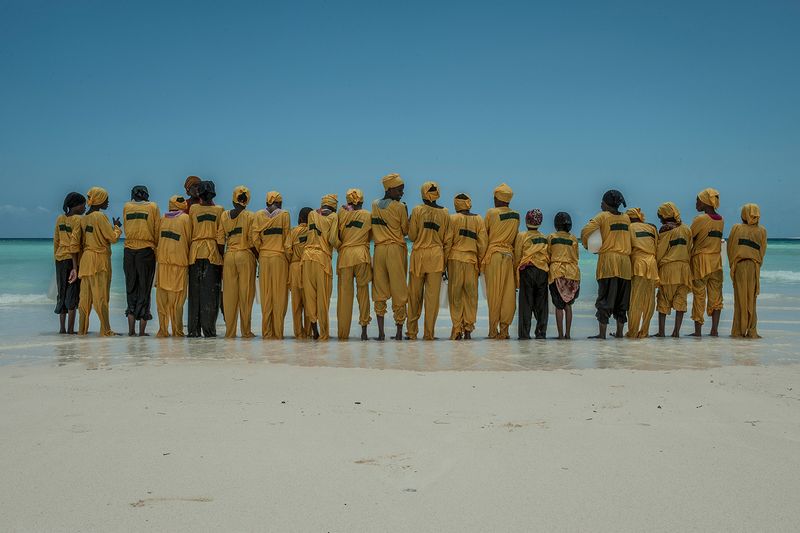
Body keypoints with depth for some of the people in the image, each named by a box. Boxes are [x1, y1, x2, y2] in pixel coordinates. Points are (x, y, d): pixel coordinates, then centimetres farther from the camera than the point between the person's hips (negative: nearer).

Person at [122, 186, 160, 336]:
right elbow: (157, 230, 2)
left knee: (131, 289, 9)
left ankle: (131, 330, 4)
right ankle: (142, 331, 1)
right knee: (145, 289, 3)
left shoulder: (127, 207, 8)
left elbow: (125, 228, 14)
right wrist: (156, 247, 12)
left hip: (129, 251, 2)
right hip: (147, 250, -2)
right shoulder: (152, 207, 1)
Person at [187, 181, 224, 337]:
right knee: (210, 292, 0)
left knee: (195, 291, 6)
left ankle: (194, 329, 6)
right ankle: (208, 329, -4)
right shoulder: (219, 210, 1)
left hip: (195, 252, 1)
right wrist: (221, 254, 4)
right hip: (213, 253, -1)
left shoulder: (193, 209, 3)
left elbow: (189, 232, 3)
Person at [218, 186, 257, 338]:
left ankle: (230, 331, 9)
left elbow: (220, 239, 4)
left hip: (229, 256, 3)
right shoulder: (250, 216, -4)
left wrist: (221, 257, 11)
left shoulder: (225, 215, 6)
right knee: (246, 293, 2)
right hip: (245, 255, -3)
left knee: (229, 294, 6)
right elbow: (252, 241, -8)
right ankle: (246, 330, 6)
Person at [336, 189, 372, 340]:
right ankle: (364, 329, 1)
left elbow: (337, 236, 6)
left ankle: (343, 333, 3)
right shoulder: (368, 215, 7)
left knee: (345, 293, 3)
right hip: (362, 255, 0)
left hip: (345, 254, 0)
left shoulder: (342, 213, 6)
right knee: (363, 290, 7)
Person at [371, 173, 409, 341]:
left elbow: (374, 228, 13)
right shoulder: (400, 207, -6)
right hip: (396, 250, -4)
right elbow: (406, 230, 2)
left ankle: (381, 331, -1)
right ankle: (399, 331, 5)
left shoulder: (375, 205, 8)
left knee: (379, 291, 6)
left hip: (379, 250, 4)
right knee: (398, 291, 3)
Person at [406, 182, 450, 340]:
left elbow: (412, 236, -3)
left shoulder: (417, 210, -3)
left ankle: (412, 331, 11)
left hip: (418, 255, -1)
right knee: (433, 295, 2)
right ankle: (429, 333, 3)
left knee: (414, 295, 8)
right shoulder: (445, 213, 3)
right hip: (436, 256, 1)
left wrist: (409, 224, 17)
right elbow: (446, 240, 4)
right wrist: (445, 261, 10)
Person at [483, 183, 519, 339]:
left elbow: (484, 235, 1)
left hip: (493, 255, -4)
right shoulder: (516, 215, 10)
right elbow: (515, 237, 14)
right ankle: (504, 329, 3)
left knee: (494, 293, -2)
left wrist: (482, 256, 10)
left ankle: (493, 330, -2)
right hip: (509, 256, 4)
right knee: (508, 293, 3)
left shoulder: (491, 213, -3)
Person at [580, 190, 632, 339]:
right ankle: (619, 332, 13)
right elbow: (627, 237, 15)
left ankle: (602, 333, -7)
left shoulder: (603, 216, -2)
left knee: (605, 298, -4)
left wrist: (587, 245, 4)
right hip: (625, 261, 4)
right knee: (621, 299, 10)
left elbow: (585, 231, -11)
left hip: (608, 260, -4)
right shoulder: (626, 218, 13)